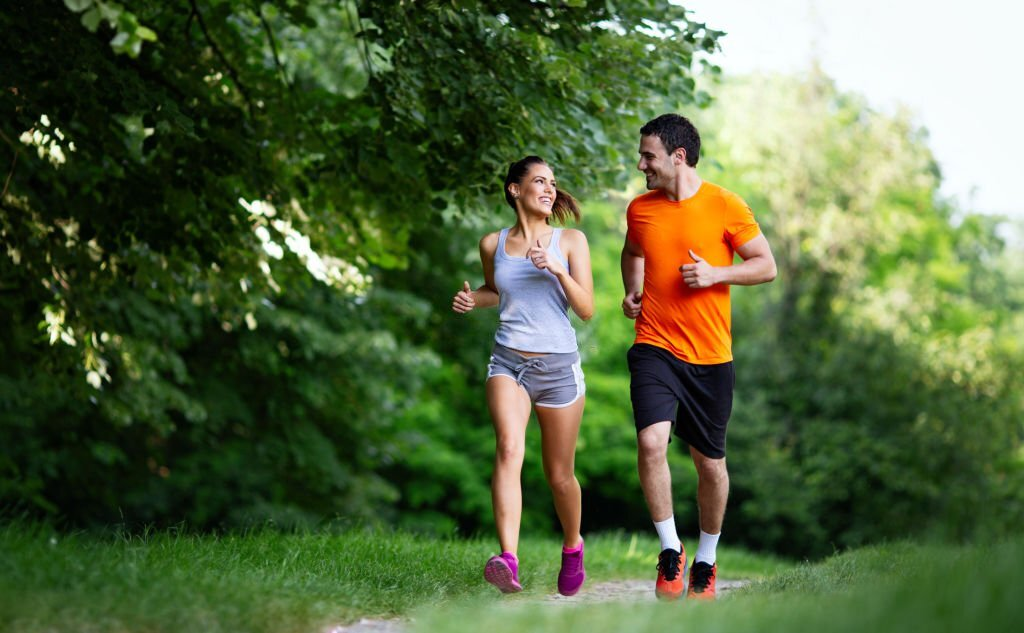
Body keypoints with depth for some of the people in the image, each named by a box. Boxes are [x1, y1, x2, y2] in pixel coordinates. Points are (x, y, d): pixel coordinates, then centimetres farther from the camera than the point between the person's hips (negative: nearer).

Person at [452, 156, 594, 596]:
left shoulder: (570, 241, 2)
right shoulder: (493, 244, 6)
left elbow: (586, 309, -3)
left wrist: (559, 270, -18)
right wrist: (471, 300, 4)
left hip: (558, 365, 0)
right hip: (508, 361, 0)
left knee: (559, 475, 8)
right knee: (509, 448, -26)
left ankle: (572, 546, 38)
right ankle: (508, 561, -38)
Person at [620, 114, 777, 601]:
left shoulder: (725, 206, -5)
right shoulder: (640, 209, 5)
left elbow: (766, 266, 0)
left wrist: (715, 273, -14)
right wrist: (632, 291, 9)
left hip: (710, 357, -1)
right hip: (654, 348, 1)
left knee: (711, 464, 8)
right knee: (651, 441, -22)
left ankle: (706, 561, 28)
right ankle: (670, 551, -6)